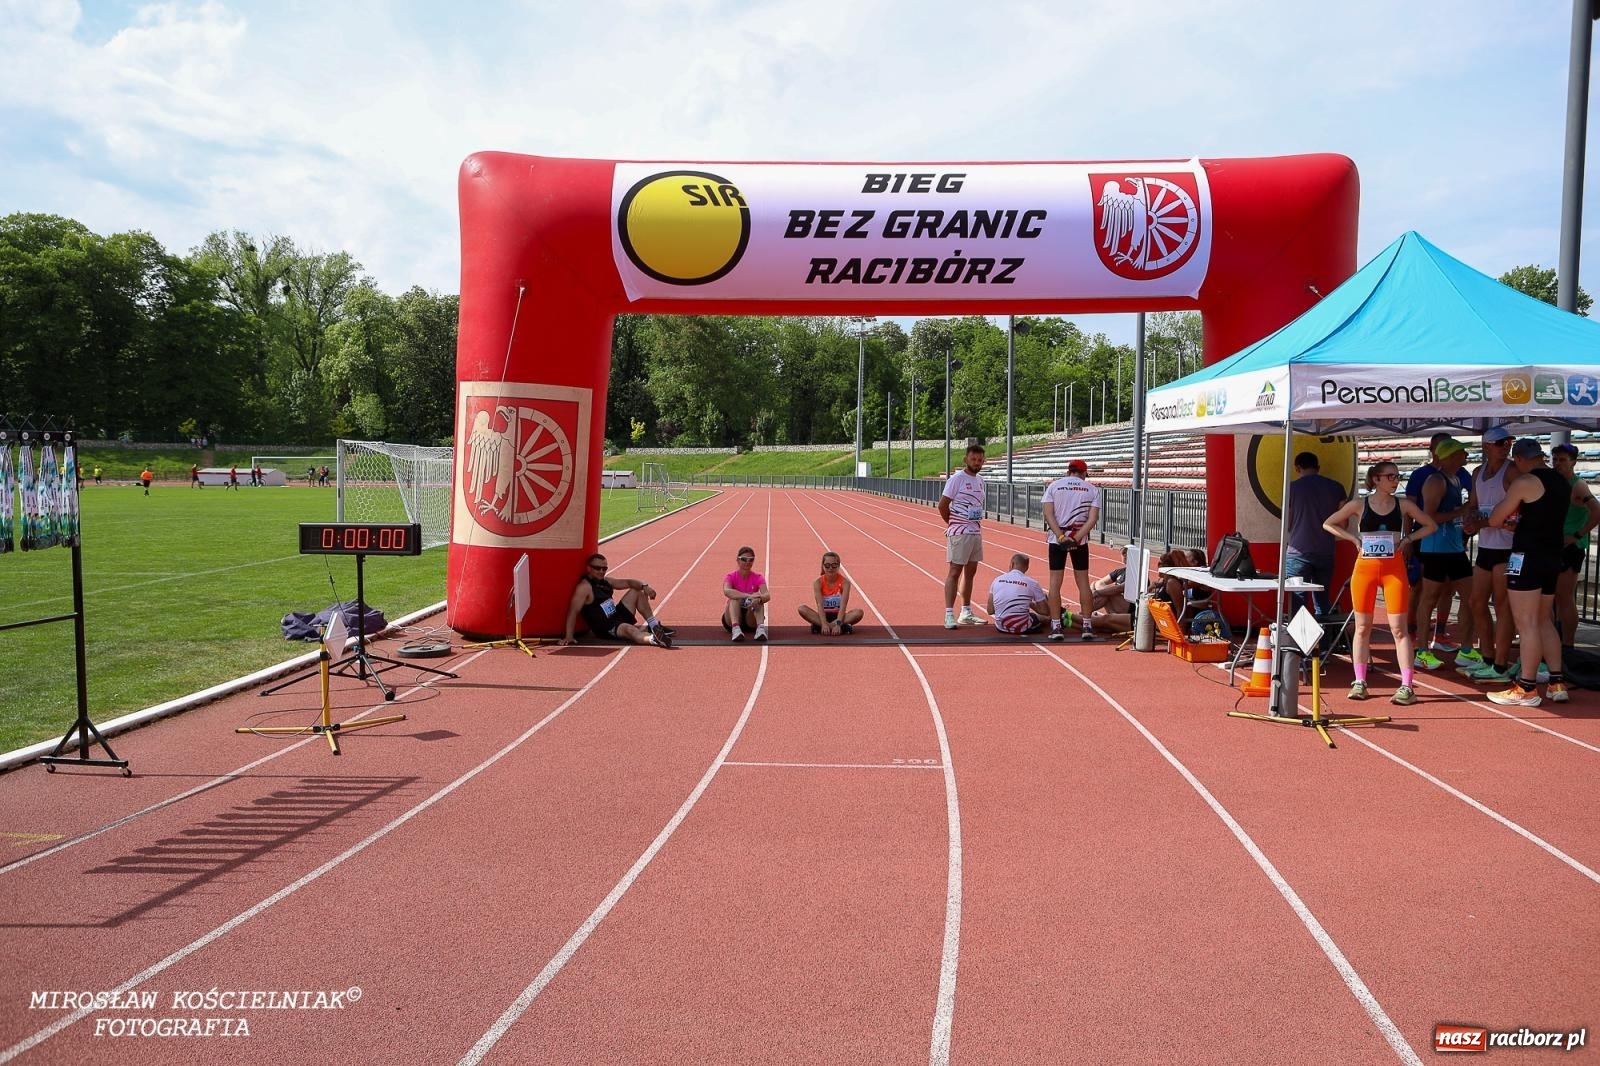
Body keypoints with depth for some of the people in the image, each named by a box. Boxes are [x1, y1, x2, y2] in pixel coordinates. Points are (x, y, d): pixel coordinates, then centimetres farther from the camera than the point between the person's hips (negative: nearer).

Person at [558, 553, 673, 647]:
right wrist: (569, 637, -31)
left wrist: (644, 585, -8)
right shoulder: (585, 587, -16)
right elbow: (573, 612, -23)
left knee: (636, 592, 13)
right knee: (630, 629, -38)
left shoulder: (606, 581, 10)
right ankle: (652, 638, -70)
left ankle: (654, 626, 11)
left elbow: (627, 582, 14)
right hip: (605, 628, -10)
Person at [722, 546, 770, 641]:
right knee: (735, 598, -29)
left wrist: (759, 599, -47)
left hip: (750, 620, 1)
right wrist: (749, 596, -45)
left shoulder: (758, 578, -2)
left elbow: (767, 595, -23)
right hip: (732, 620, -1)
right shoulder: (731, 577, -5)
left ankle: (761, 627, -50)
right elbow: (727, 591, -31)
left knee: (759, 599, -26)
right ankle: (735, 628, -51)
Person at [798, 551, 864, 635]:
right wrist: (824, 624, -37)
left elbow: (843, 605, -22)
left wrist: (838, 624, -37)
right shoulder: (818, 583, -9)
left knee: (859, 612, -30)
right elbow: (820, 605, -20)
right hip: (824, 616, 1)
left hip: (838, 616, -1)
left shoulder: (844, 582, -11)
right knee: (802, 609, -27)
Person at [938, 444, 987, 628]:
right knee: (955, 572, -8)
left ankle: (966, 613, 22)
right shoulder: (957, 478, -11)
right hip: (959, 533, -8)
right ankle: (949, 615, -7)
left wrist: (976, 523, 10)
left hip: (976, 532, 8)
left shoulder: (980, 480, 12)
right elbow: (942, 505, -11)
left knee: (970, 571, 13)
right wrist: (953, 524, -2)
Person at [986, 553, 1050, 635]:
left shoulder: (997, 580, 2)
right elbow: (1045, 611, 2)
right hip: (1022, 628, -4)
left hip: (1001, 628, 4)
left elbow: (990, 611, 6)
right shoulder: (1032, 583, -5)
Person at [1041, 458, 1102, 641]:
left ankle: (1056, 626, -1)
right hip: (1080, 539, 1)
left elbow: (1048, 514, -7)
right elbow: (1093, 518, -7)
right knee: (1083, 582, 8)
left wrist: (1061, 536, -12)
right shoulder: (1092, 489, 4)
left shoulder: (1054, 485, 3)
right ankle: (1087, 626, 10)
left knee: (1055, 582, 2)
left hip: (1056, 538, -1)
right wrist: (1076, 537, -12)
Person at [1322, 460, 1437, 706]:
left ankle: (1406, 686, -6)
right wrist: (1354, 538, -2)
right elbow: (1328, 524, 9)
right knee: (1362, 627, 5)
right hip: (1365, 568, 0)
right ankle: (1359, 682, 14)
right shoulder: (1359, 504, 1)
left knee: (1399, 628, -5)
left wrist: (1407, 539, -1)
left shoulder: (1403, 505, 4)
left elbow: (1431, 525, 12)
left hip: (1394, 569, 0)